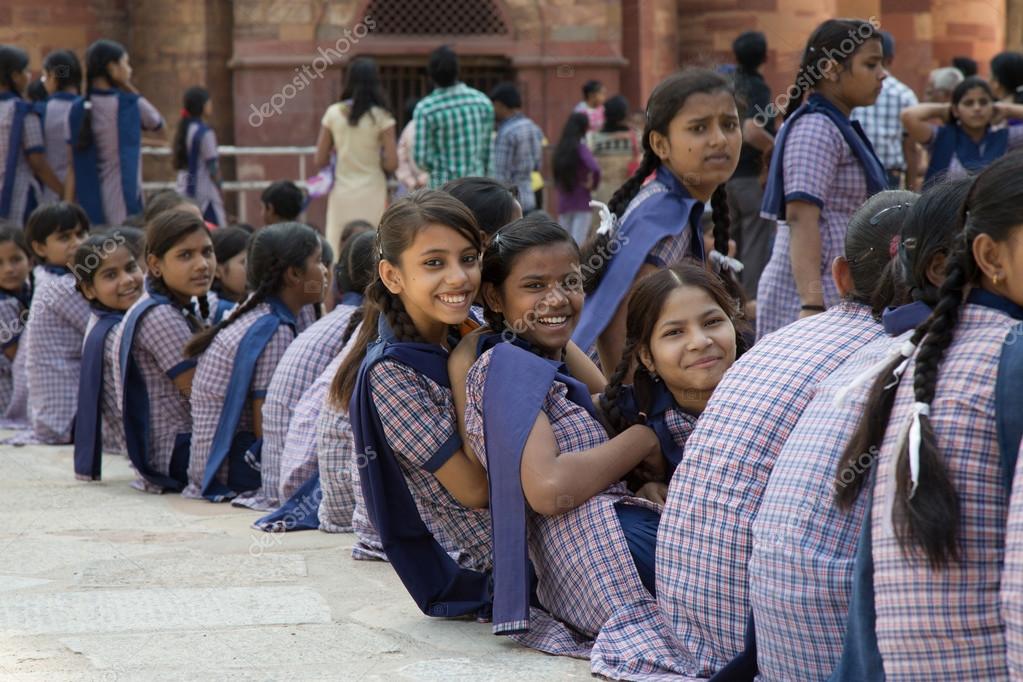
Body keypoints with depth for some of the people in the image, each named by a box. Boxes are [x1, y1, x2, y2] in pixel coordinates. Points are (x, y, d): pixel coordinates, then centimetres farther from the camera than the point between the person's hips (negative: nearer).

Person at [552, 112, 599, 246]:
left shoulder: (559, 149, 7)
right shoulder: (581, 148, -11)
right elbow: (595, 169, -25)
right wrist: (593, 184, -8)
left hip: (563, 204, 5)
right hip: (582, 203, -5)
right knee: (578, 245, -7)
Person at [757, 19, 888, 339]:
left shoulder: (837, 128, 20)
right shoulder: (815, 129, -10)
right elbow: (801, 219, -20)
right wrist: (813, 307, -30)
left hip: (838, 296, 9)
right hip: (814, 296, -9)